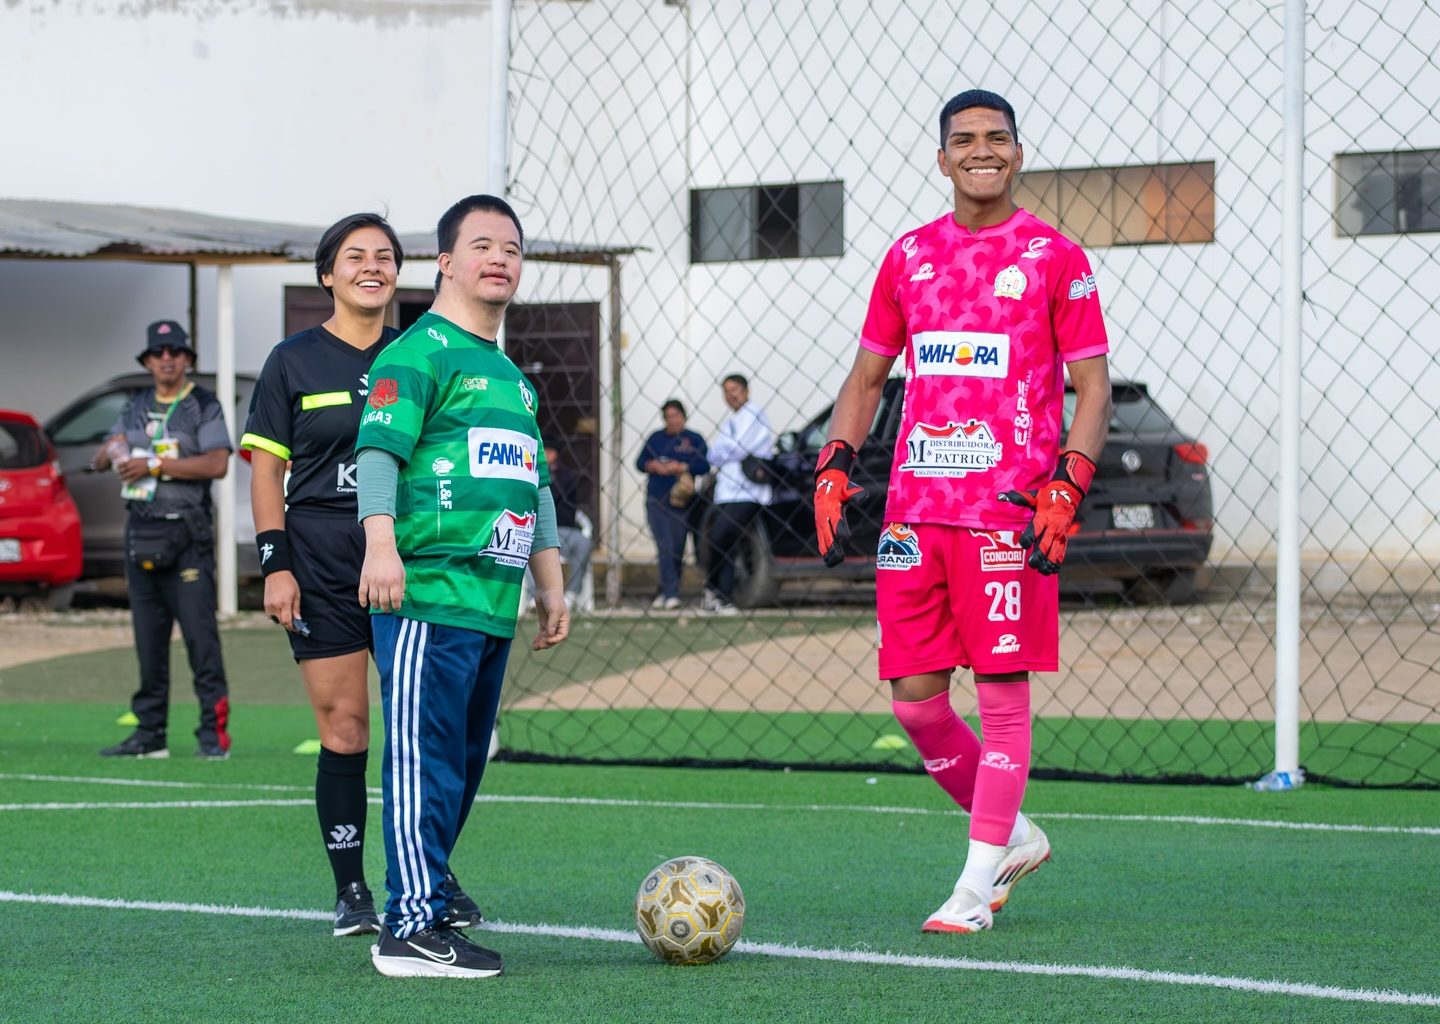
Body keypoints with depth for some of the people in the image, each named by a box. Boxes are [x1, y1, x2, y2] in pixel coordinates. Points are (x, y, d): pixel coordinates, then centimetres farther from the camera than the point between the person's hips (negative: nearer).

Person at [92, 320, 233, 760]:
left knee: (200, 632, -12)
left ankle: (214, 731, -12)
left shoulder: (204, 407, 0)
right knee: (147, 636, 6)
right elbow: (99, 460, 15)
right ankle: (149, 733, 10)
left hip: (186, 534, -6)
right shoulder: (136, 408, 17)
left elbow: (218, 463, -14)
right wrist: (111, 450, -10)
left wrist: (154, 465, -16)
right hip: (140, 533, 6)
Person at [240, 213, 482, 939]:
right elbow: (266, 468, 2)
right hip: (321, 559, -2)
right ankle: (351, 893, 4)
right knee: (343, 729, -3)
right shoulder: (294, 362, 4)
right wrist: (275, 564, -6)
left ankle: (433, 877, 10)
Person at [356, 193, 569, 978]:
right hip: (428, 591, -9)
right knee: (424, 758, -11)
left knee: (465, 761, 10)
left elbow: (534, 486, 32)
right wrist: (381, 543, -27)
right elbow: (379, 448, -15)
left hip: (493, 602, 9)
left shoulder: (512, 376, 25)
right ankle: (412, 929, -13)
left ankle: (427, 893, 18)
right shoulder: (419, 352, -4)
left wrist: (550, 581, 28)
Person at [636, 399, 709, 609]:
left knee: (677, 549, 4)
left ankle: (666, 592, 17)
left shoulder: (694, 440, 3)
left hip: (681, 502, -1)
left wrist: (681, 467, -17)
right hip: (656, 501, 1)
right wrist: (653, 466, -9)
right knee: (665, 547, -9)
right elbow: (640, 462, 11)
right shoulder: (656, 438, 11)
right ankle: (670, 593, -11)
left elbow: (704, 466, -6)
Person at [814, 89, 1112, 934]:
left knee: (1002, 690, -4)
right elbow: (868, 375, 20)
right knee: (914, 696, 4)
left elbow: (1092, 387, -1)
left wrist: (1068, 484, -14)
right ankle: (1013, 836, 23)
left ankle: (977, 886, 3)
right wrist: (836, 465, 6)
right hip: (914, 507, 5)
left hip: (1009, 507, -5)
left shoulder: (1055, 257, 1)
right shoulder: (910, 256, 13)